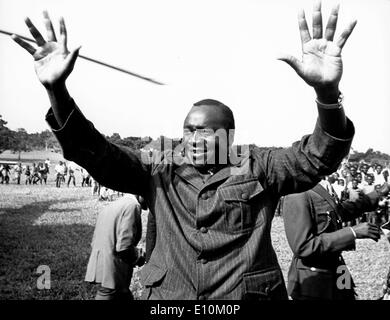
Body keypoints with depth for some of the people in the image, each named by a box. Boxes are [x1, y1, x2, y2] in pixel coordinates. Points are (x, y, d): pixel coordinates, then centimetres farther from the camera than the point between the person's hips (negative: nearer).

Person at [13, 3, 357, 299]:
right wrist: (56, 89, -18)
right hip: (167, 295, 2)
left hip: (248, 293, -1)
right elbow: (95, 152, -4)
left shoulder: (257, 168, -1)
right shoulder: (159, 170, 4)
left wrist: (327, 92, -32)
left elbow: (319, 156, -13)